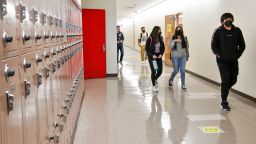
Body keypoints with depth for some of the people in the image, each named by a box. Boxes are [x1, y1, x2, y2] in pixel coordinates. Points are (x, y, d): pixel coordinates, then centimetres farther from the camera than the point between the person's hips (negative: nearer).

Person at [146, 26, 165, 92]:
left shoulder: (160, 38, 0)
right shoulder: (150, 39, -13)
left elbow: (163, 48, 8)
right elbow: (147, 49, -7)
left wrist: (161, 54, -8)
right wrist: (152, 55, -17)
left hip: (159, 57, 5)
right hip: (152, 57, -4)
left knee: (160, 70, 4)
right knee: (154, 71, -4)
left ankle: (155, 79, 38)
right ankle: (154, 86, 12)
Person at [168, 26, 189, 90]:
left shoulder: (184, 38, 4)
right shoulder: (173, 38, -1)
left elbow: (187, 47, 10)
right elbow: (170, 46, -11)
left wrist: (187, 55, 12)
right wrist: (174, 41, -24)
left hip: (183, 57, 2)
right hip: (175, 57, -1)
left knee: (182, 70, -4)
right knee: (176, 70, 5)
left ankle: (183, 85, 6)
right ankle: (171, 80, 34)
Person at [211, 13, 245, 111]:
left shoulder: (237, 31, 4)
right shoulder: (218, 31, -3)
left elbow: (242, 45, 10)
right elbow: (214, 46, -4)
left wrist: (237, 55, 0)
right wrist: (220, 55, -12)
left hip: (233, 60, 4)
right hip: (222, 60, -4)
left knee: (233, 80, 9)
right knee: (225, 80, -7)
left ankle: (224, 91, 39)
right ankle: (224, 102, 4)